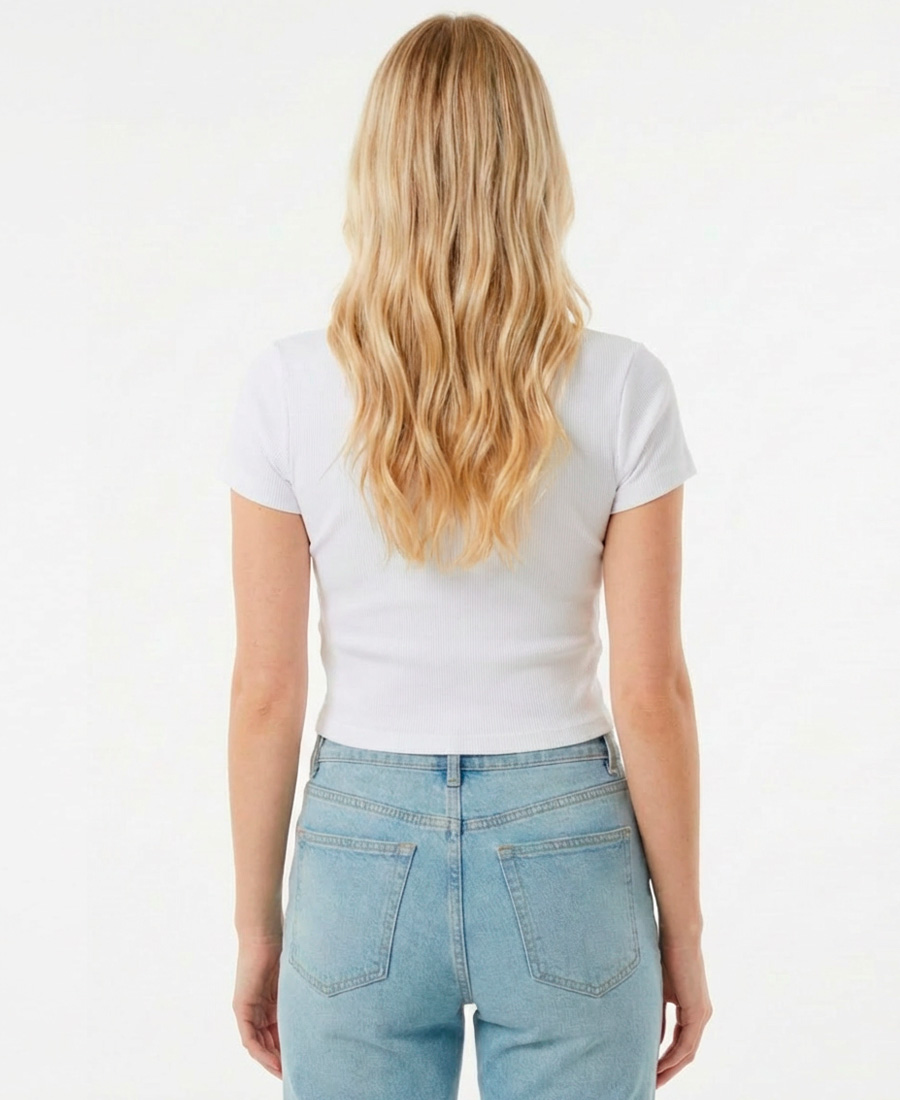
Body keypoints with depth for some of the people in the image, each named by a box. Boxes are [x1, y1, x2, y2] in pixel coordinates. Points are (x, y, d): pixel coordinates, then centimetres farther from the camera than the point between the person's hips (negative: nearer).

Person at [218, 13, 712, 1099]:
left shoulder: (289, 386, -10)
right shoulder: (622, 388, -11)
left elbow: (266, 689, -6)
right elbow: (651, 693, -9)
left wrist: (257, 924, 6)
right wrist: (682, 929, 4)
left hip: (364, 851, 1)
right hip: (565, 858, 0)